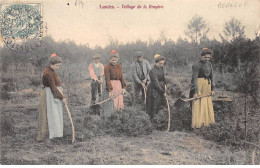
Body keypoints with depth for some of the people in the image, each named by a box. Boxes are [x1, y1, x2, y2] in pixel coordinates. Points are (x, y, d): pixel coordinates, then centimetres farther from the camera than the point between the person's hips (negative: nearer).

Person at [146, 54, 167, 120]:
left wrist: (164, 84, 6)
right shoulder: (153, 71, -22)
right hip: (154, 90, -8)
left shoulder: (161, 68, 2)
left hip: (161, 89, 8)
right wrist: (163, 92, -18)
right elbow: (156, 84, -24)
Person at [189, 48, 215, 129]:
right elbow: (194, 79, -17)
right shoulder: (196, 65, -12)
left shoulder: (209, 64, 10)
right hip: (199, 86, -8)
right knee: (198, 105, -5)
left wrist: (212, 89, 10)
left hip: (207, 87, 8)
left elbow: (211, 77, 14)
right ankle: (197, 123, 0)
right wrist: (195, 92, -22)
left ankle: (205, 121, 25)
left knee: (207, 104, 13)